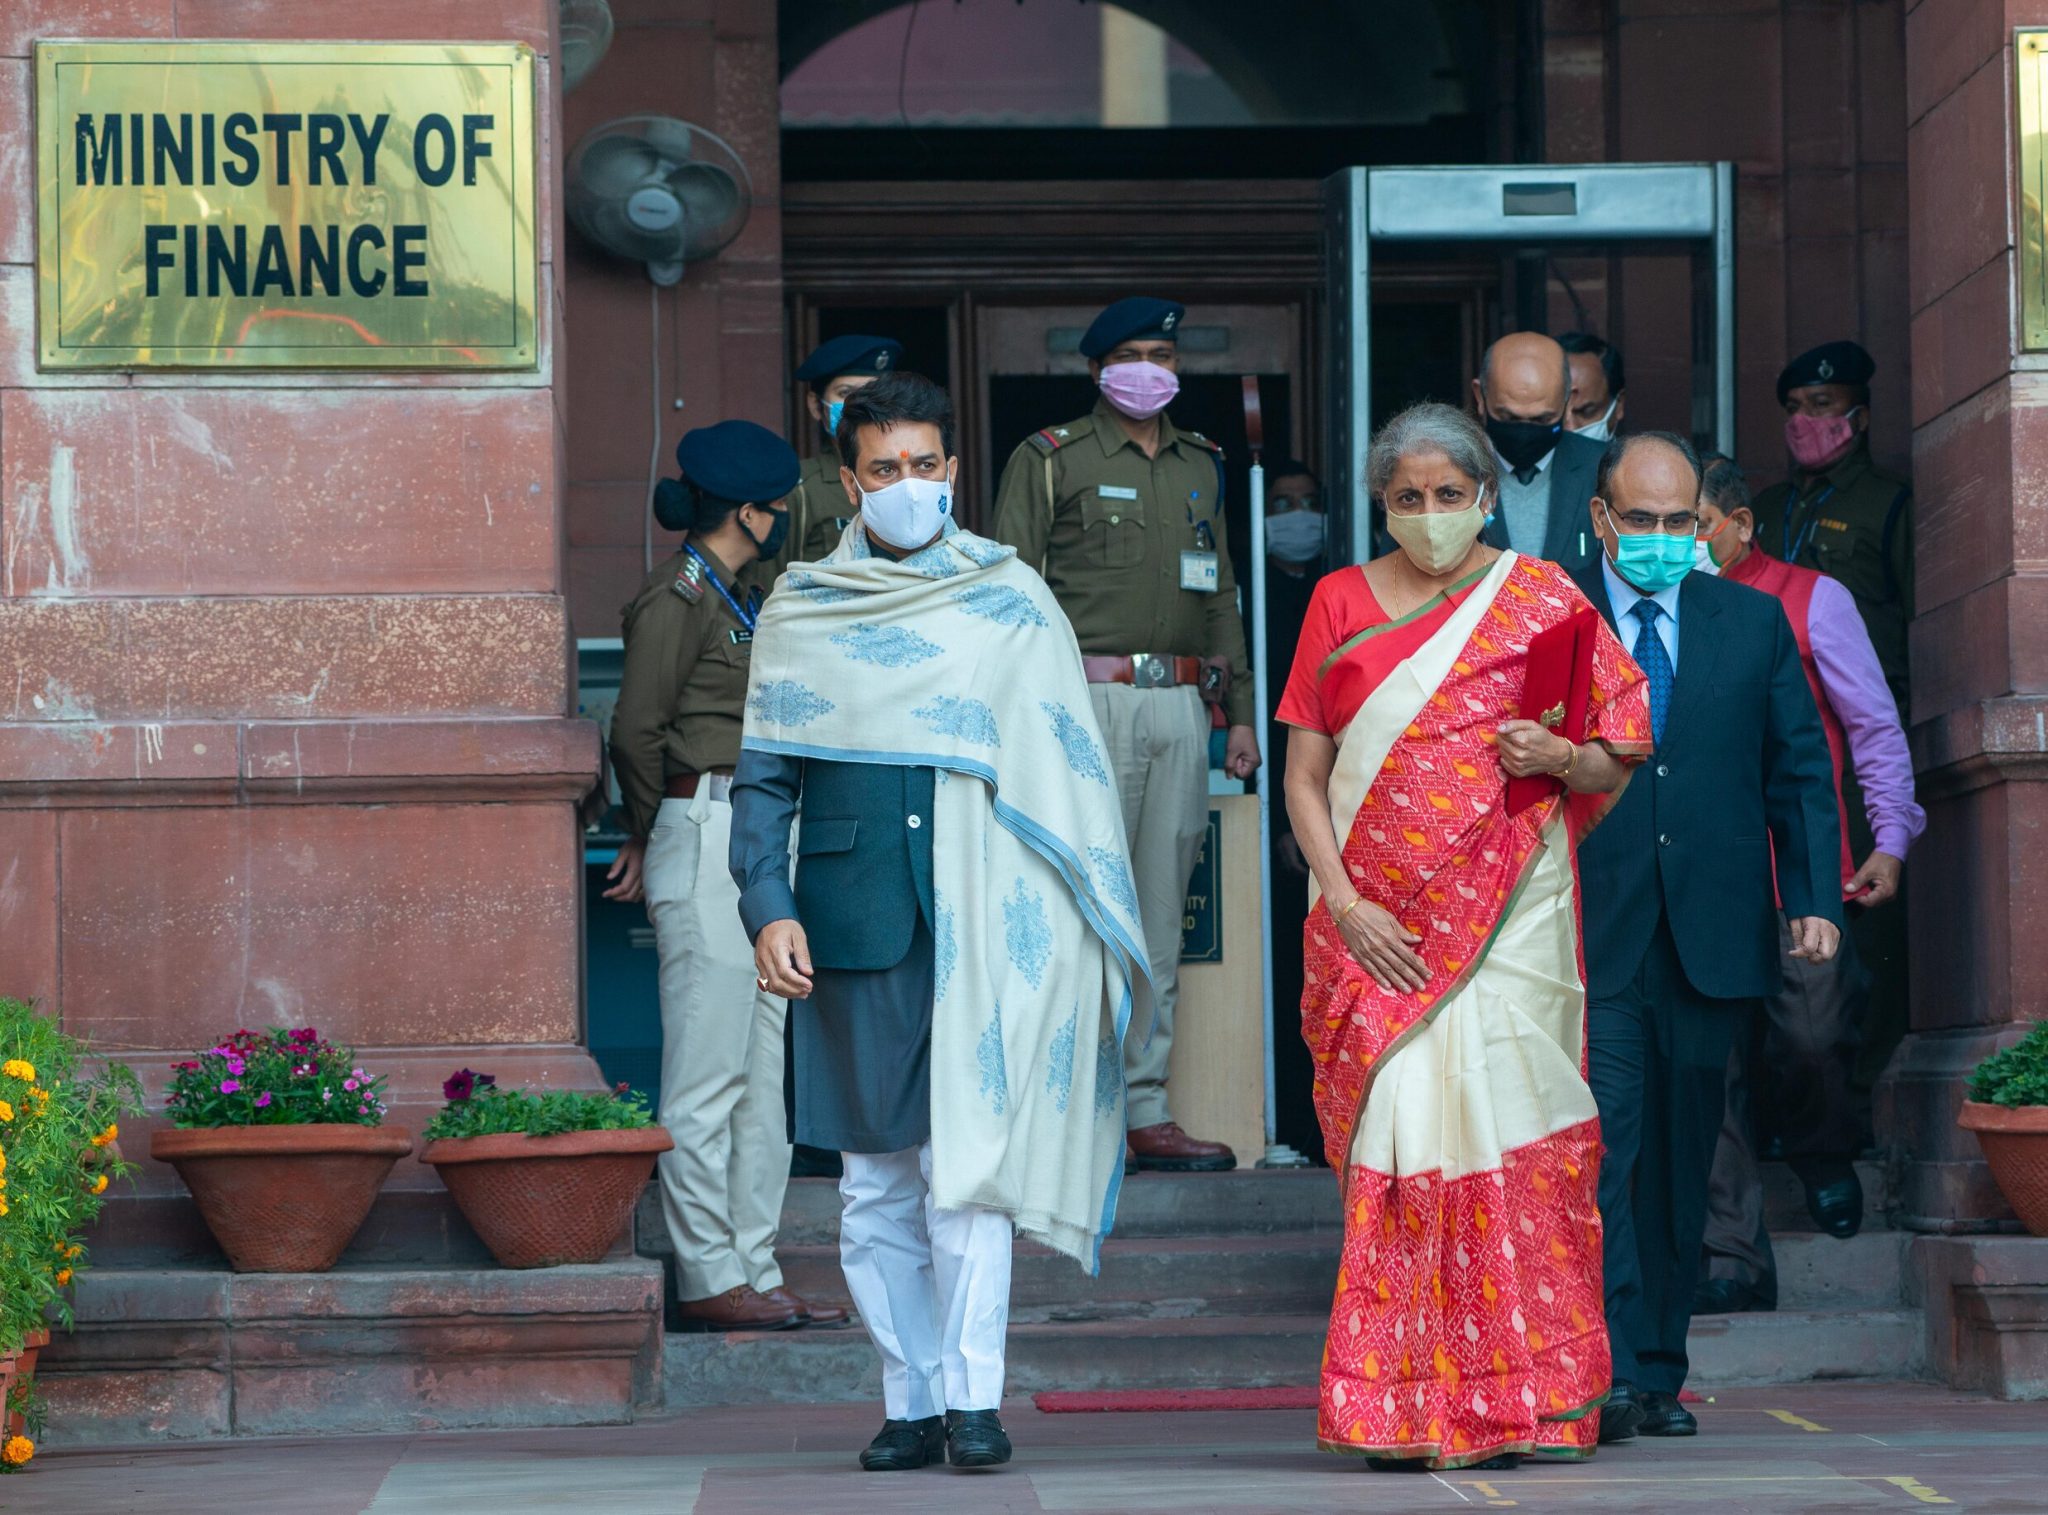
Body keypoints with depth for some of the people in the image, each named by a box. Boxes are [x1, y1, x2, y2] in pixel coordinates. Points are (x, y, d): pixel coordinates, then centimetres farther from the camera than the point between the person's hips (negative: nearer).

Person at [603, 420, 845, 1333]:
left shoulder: (730, 599, 19)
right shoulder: (676, 598, -10)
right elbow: (636, 730, -11)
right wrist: (648, 839, 1)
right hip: (708, 839, -10)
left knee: (767, 1073, 10)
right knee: (710, 1075, -6)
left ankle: (755, 1272, 14)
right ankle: (709, 1281, -3)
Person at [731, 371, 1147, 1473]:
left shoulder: (1013, 602, 8)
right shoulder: (800, 610, 9)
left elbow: (1069, 774, 9)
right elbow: (763, 780, 9)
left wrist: (1100, 921, 3)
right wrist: (768, 908, -4)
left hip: (981, 921, -2)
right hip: (851, 924, 2)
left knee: (964, 1165, -12)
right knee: (875, 1190, 4)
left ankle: (974, 1395, -6)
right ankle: (911, 1402, 13)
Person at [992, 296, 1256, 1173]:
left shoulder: (1201, 467, 19)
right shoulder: (1049, 461, 3)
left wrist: (1242, 713, 18)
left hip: (1181, 704, 6)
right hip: (1089, 698, -5)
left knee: (1161, 916, 6)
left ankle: (1146, 1109, 9)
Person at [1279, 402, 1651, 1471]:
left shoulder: (1542, 599, 7)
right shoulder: (1342, 602, 11)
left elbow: (1618, 760, 10)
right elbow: (1303, 774, 8)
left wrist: (1555, 756, -13)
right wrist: (1342, 902, -5)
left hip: (1505, 904, -1)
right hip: (1378, 920, 1)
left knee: (1493, 1116, -9)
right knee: (1399, 1132, -6)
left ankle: (1503, 1401, -2)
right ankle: (1401, 1409, -2)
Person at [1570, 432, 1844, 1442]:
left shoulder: (1753, 622, 11)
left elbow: (1800, 771, 12)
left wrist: (1816, 898, 2)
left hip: (1712, 936, 3)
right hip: (1590, 938, -3)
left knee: (1681, 1164, 8)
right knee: (1601, 1151, -13)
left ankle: (1661, 1375, 16)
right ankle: (1610, 1377, -16)